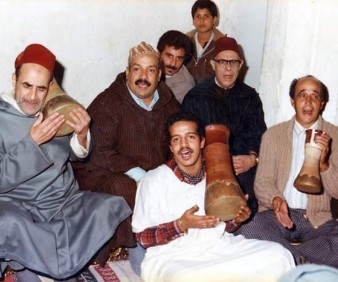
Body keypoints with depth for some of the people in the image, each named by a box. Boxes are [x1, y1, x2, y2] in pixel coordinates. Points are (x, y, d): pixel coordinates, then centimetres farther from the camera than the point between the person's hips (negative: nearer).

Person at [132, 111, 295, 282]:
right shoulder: (154, 180, -5)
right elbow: (142, 237, -5)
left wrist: (236, 219, -5)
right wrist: (181, 225, -19)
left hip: (219, 249, 4)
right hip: (173, 258, -4)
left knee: (277, 256, -16)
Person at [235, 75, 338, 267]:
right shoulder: (273, 135, 9)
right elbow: (262, 182, 4)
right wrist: (275, 200, -20)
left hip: (317, 219, 0)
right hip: (277, 214, 1)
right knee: (247, 231, -32)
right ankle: (301, 261, -17)